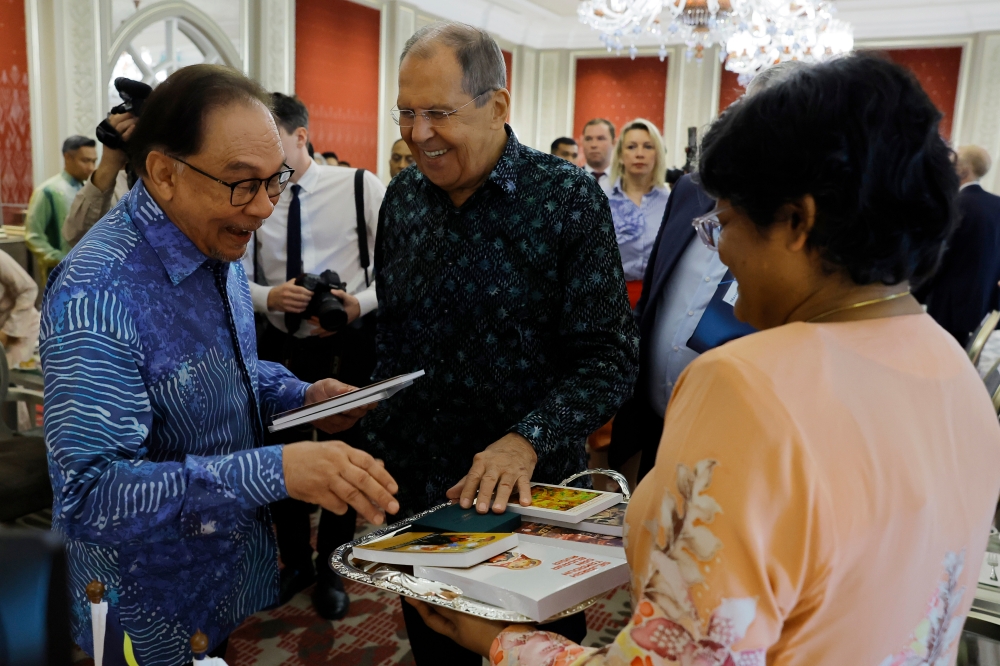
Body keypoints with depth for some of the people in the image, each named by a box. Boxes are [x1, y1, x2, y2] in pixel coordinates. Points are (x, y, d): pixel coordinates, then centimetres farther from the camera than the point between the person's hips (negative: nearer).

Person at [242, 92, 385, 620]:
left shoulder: (360, 187, -9)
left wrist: (359, 303, -24)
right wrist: (268, 296, -18)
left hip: (347, 345, -3)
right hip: (280, 344, 3)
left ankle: (332, 570, 34)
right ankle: (295, 562, 39)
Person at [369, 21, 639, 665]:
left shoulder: (569, 198, -13)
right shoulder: (403, 197, 2)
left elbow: (609, 358, -15)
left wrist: (527, 441, -28)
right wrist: (378, 446, 6)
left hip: (532, 492, -4)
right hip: (414, 490, 4)